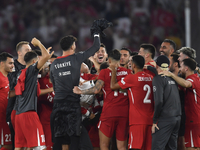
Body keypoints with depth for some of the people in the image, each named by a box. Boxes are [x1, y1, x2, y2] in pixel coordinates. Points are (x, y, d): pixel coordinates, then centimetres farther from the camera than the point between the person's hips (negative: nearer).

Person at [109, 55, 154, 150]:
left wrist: (113, 71, 15)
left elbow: (113, 86, 3)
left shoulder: (131, 78, -7)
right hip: (150, 119, 6)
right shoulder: (151, 78, 11)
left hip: (137, 120, -6)